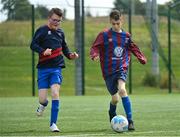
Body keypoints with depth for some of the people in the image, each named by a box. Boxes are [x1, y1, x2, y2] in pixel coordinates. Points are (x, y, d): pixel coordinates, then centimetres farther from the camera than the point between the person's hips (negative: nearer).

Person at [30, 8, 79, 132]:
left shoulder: (60, 32, 13)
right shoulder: (42, 30, -1)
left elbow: (64, 48, 25)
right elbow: (33, 45, -8)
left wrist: (70, 55, 6)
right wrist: (43, 51, -26)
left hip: (56, 68, 2)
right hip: (43, 68, -2)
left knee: (55, 92, -18)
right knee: (42, 99, -7)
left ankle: (53, 123, -12)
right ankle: (43, 104, 34)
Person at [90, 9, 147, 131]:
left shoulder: (126, 36, 5)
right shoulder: (104, 35, -4)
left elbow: (133, 48, 19)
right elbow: (94, 47, -6)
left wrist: (142, 58, 7)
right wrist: (95, 55, -27)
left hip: (122, 68, 0)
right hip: (109, 71, 0)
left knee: (122, 90, -27)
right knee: (115, 98, 6)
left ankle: (130, 120, -26)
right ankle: (112, 113, 43)